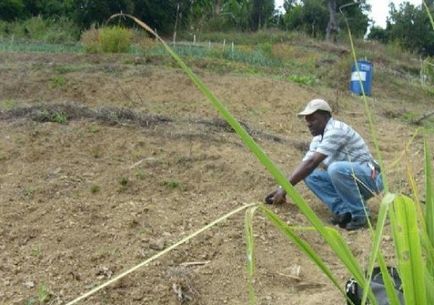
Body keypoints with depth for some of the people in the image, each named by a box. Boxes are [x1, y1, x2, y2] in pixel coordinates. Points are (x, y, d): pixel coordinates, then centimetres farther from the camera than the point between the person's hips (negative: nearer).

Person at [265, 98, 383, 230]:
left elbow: (312, 163, -26)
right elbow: (304, 164, 5)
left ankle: (359, 213, -17)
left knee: (336, 168, -36)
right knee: (310, 175, -6)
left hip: (369, 179, -8)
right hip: (347, 180, 8)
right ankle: (342, 209, -9)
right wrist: (283, 187, -6)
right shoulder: (318, 138, 8)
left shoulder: (336, 131, -21)